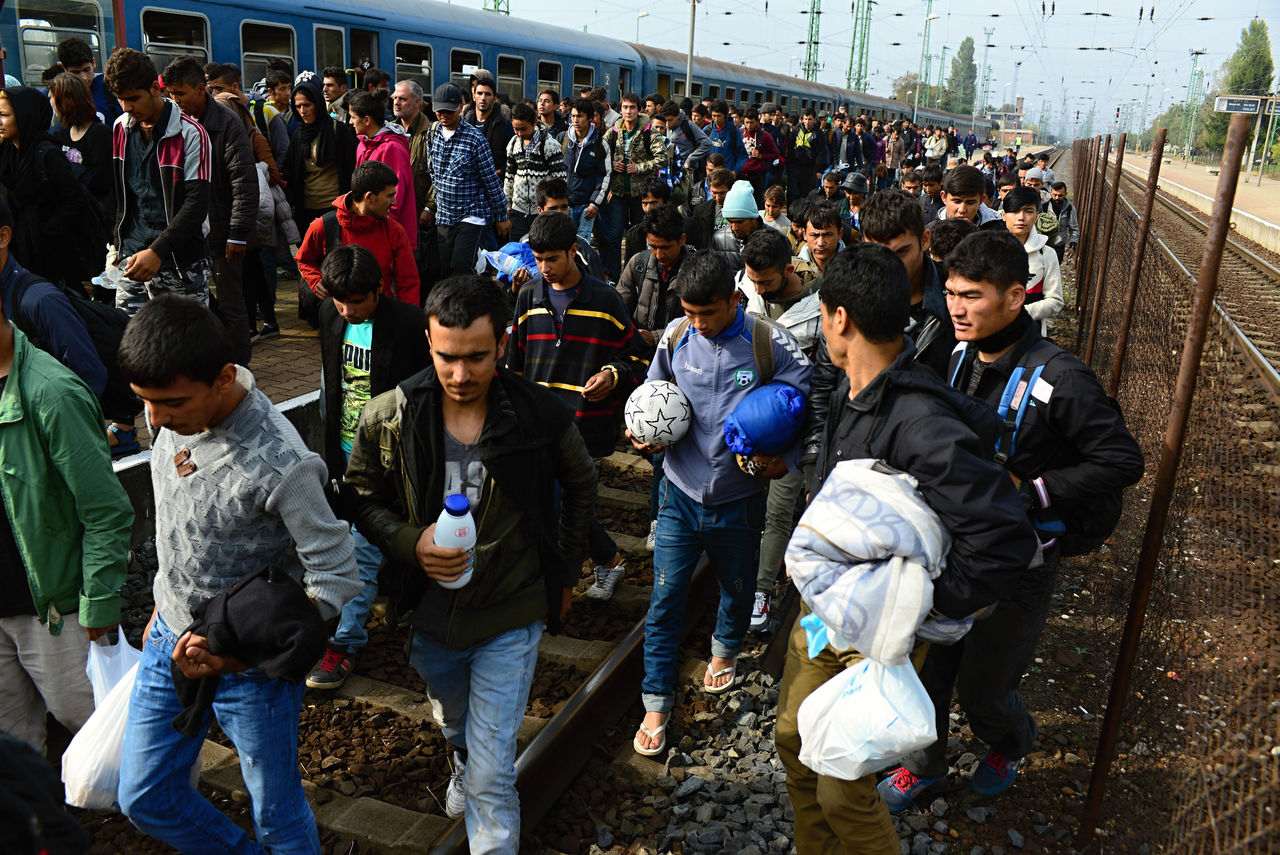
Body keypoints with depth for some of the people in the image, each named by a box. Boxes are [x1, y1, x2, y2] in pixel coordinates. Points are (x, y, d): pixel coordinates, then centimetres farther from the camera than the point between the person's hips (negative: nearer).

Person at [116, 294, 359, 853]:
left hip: (250, 662, -7)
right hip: (172, 639, 7)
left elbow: (336, 580, -24)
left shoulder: (280, 466, -30)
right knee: (143, 800, 20)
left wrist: (238, 654, -24)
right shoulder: (171, 418, -7)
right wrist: (163, 607, 16)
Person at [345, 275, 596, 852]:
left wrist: (563, 576, 5)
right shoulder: (387, 418, -16)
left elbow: (581, 489, 0)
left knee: (491, 777, -3)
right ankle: (461, 765, 67)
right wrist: (410, 543, -20)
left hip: (509, 621, -3)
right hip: (429, 615, 3)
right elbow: (363, 497, -1)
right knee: (455, 730, 32)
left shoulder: (542, 416, -18)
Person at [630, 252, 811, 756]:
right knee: (665, 600, 2)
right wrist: (644, 436, -8)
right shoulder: (675, 337, -4)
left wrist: (787, 458, -20)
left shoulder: (771, 344, -13)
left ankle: (725, 650, 54)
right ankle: (657, 703, 18)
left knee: (737, 588, 21)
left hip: (740, 500, -1)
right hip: (681, 493, 1)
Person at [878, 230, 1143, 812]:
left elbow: (1123, 461, -19)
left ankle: (1009, 746, 48)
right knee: (926, 670, 17)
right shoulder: (954, 359, -2)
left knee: (983, 689, 13)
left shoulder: (1058, 381, -23)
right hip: (946, 547, 5)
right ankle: (924, 763, 43)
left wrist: (1027, 491, -23)